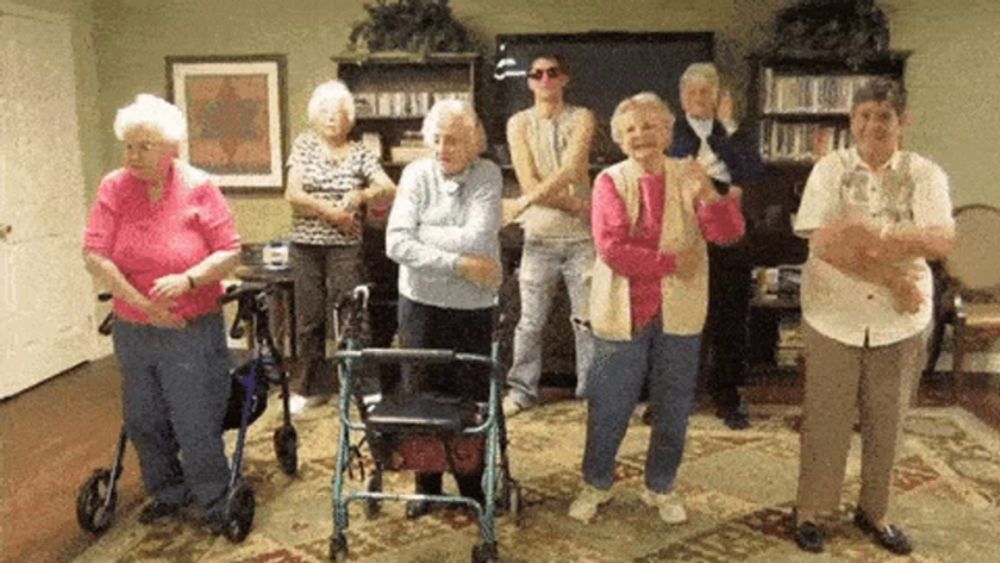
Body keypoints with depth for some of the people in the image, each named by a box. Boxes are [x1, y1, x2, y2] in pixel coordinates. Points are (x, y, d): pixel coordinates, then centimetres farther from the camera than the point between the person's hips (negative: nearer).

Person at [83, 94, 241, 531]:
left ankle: (215, 501, 22)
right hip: (132, 331, 4)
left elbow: (230, 253, -10)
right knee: (144, 421, 16)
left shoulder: (199, 188, -9)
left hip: (193, 331, -3)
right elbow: (94, 255, -9)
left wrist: (188, 279, -26)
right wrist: (142, 303, -16)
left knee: (197, 424, 2)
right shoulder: (113, 188, -4)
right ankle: (168, 493, 36)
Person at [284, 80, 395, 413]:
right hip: (305, 245, 2)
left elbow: (389, 190, -7)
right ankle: (312, 387, 21)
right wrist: (332, 212, -12)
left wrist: (362, 195, -26)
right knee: (309, 318, 8)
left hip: (346, 247, -1)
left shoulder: (360, 153, 4)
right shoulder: (304, 145, 6)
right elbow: (293, 194, -4)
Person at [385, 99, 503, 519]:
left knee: (472, 401, 9)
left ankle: (473, 485, 30)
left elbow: (477, 240, -21)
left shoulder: (488, 176, -6)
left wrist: (420, 231, -13)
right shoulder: (416, 174, -5)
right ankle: (426, 485, 29)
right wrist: (458, 263, -20)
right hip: (421, 304, 1)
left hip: (473, 308, -1)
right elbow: (396, 244, -16)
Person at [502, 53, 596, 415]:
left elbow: (571, 170, -12)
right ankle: (523, 390, 17)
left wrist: (530, 199, -18)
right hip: (539, 235, 0)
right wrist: (578, 206, -11)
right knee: (531, 320, 4)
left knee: (587, 317, 5)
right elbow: (529, 183, -6)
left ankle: (592, 389, 18)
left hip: (582, 235, 0)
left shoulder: (581, 118, 4)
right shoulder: (519, 123, 5)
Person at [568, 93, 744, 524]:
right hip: (623, 312, -2)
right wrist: (671, 263, -17)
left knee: (673, 410, 13)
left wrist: (709, 197, -28)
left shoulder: (688, 176, 2)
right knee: (608, 407, 9)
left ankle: (661, 487, 33)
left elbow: (729, 233, -10)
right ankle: (595, 485, 29)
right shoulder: (610, 181, -6)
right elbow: (612, 249, -17)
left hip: (678, 313, 3)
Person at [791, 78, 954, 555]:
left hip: (899, 320, 2)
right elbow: (824, 244, -16)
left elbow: (942, 241, -14)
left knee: (886, 422, 14)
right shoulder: (829, 170, -5)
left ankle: (874, 510, 32)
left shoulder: (925, 174, -1)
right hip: (833, 316, -2)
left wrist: (877, 239, -28)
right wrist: (894, 280, -18)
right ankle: (809, 508, 24)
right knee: (825, 419, 8)